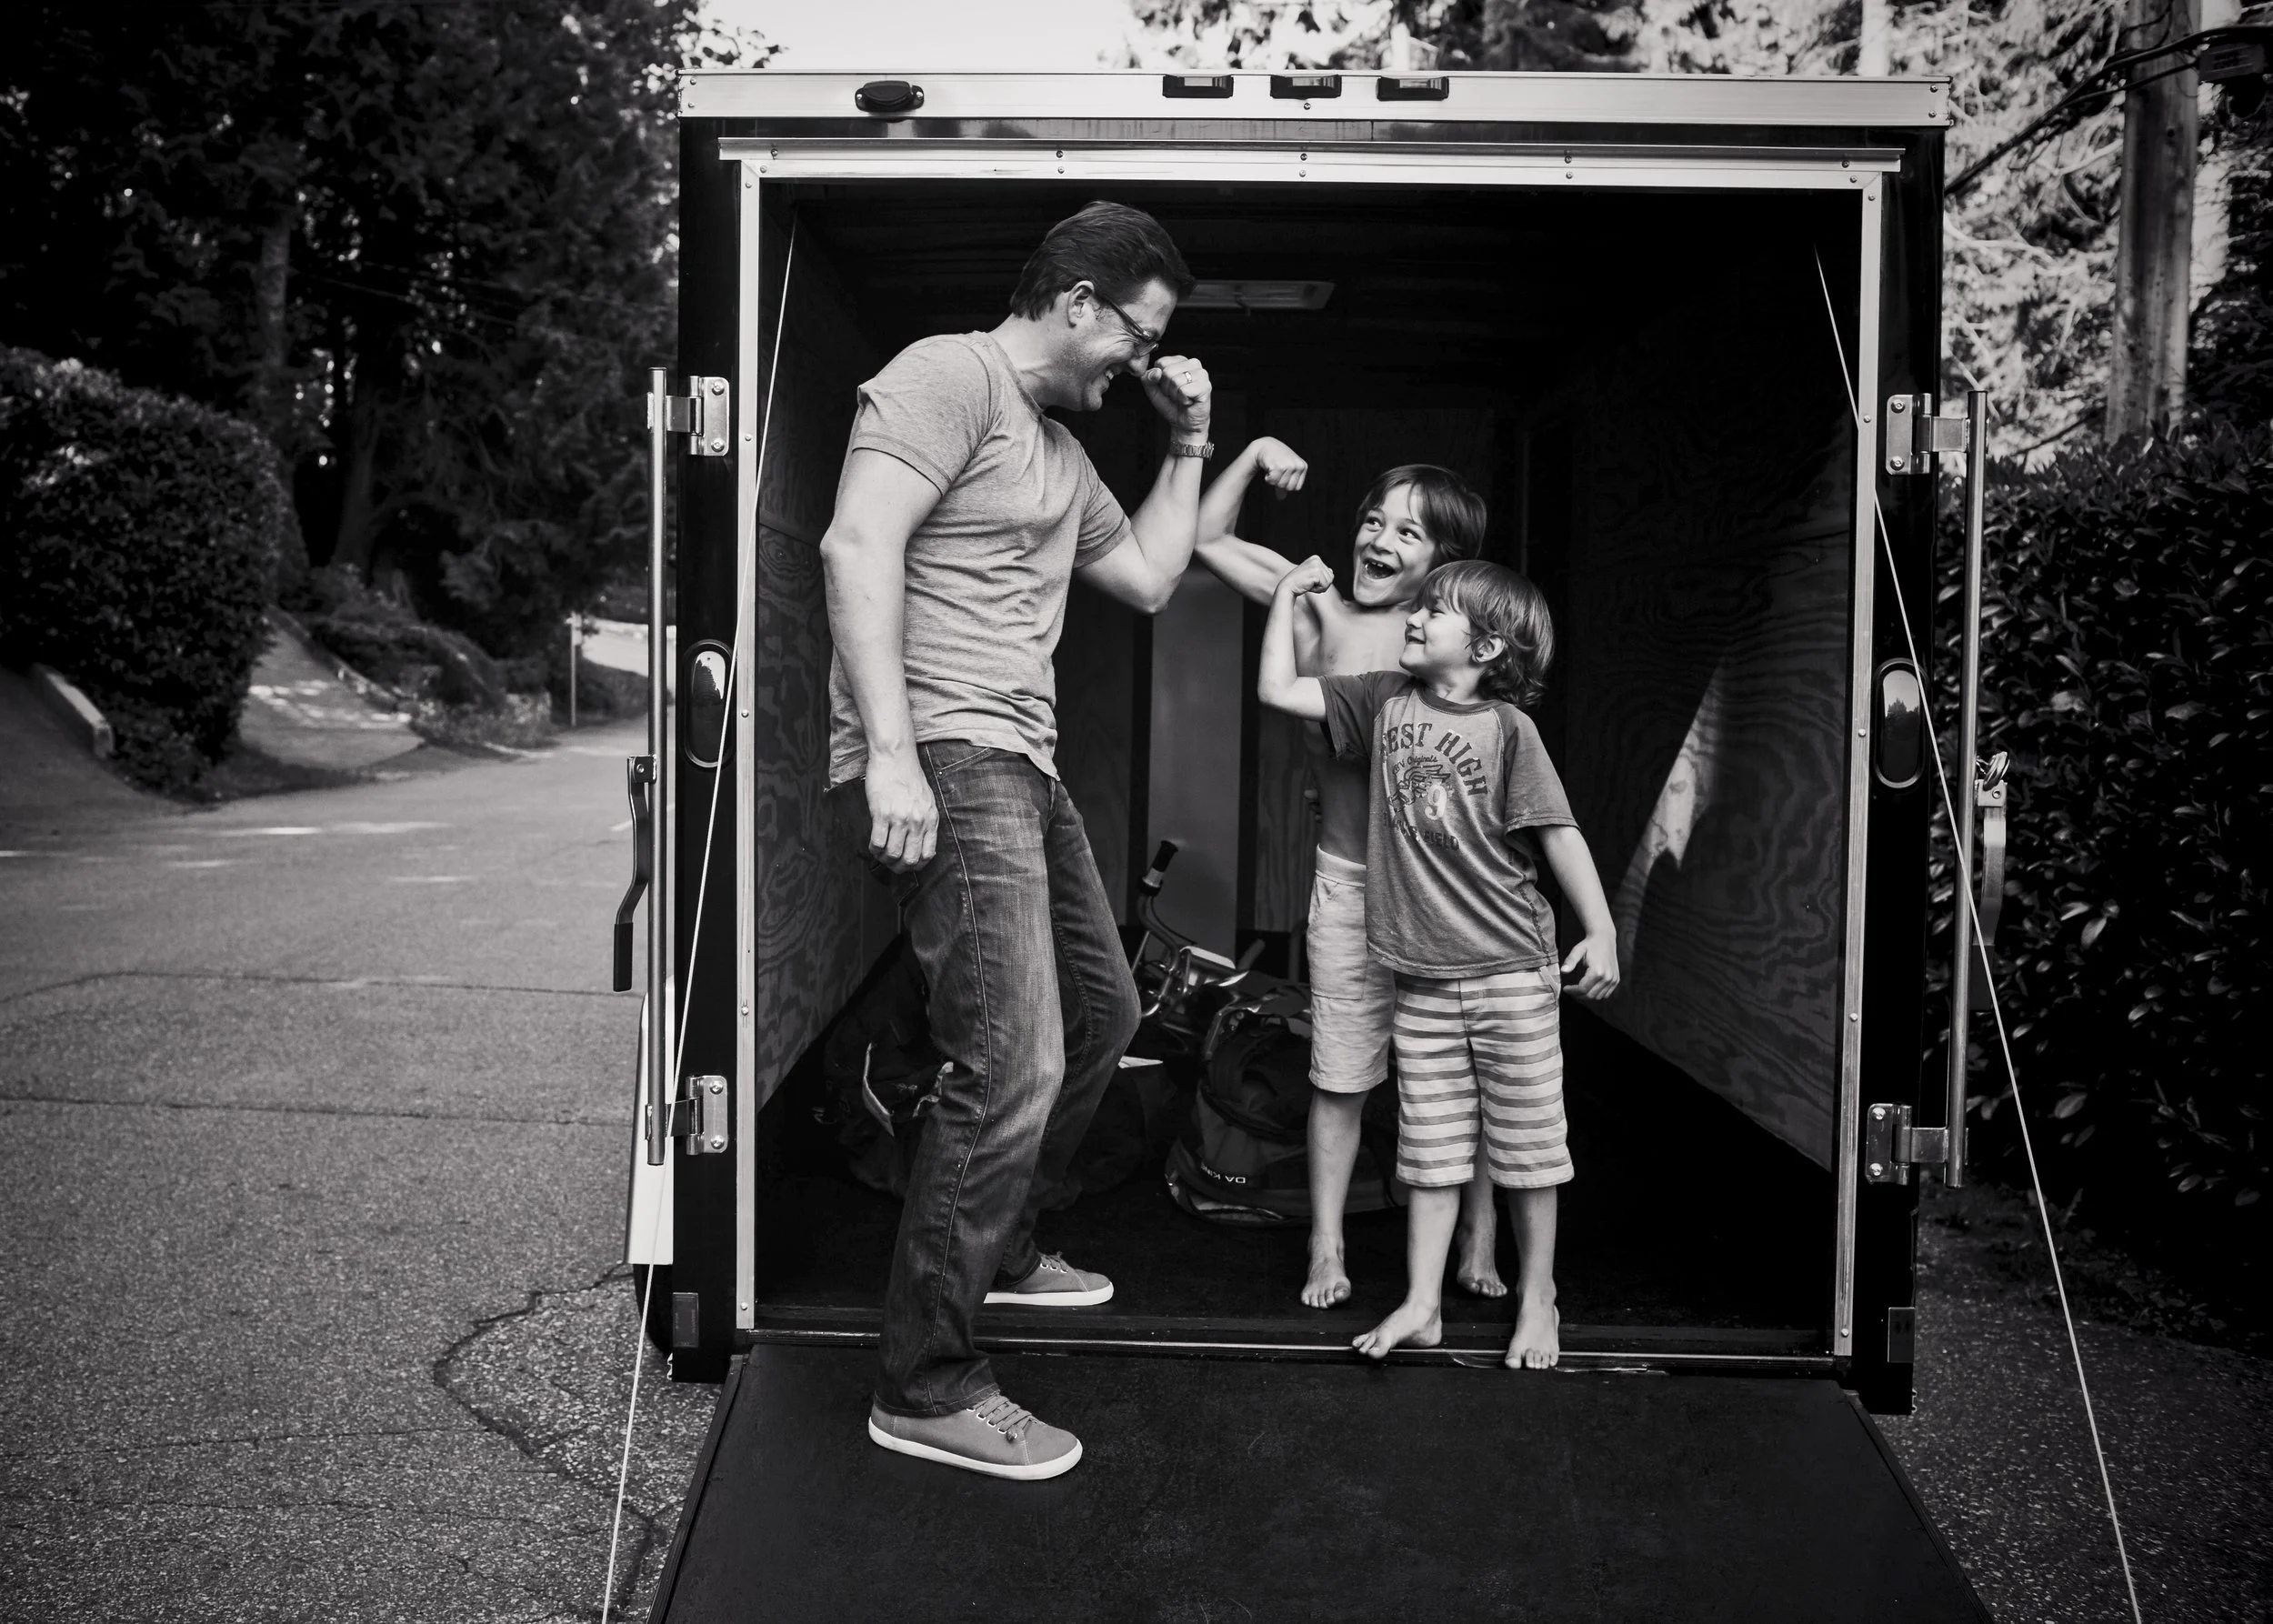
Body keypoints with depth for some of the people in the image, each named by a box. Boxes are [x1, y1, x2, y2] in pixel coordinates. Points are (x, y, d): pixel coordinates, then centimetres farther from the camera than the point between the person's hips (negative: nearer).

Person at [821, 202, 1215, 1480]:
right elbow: (858, 544, -19)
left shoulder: (1061, 449, 24)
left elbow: (1149, 578, 30)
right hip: (944, 758, -11)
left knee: (1104, 1010, 21)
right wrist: (891, 751, -26)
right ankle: (928, 1388, -5)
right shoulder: (949, 378, -6)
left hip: (1022, 762, 11)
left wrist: (1191, 442, 21)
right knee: (1013, 1069, -17)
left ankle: (999, 1248, 39)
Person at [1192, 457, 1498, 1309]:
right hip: (1348, 880, 1)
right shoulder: (1320, 612, 0)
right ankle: (1326, 1249, 18)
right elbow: (1209, 539, 6)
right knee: (1341, 1076, 7)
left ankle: (1479, 1240, 22)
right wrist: (1255, 454, -1)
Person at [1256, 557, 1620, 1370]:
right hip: (1421, 975, 4)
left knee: (1526, 1145, 8)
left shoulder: (1506, 727, -7)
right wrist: (1288, 594, 6)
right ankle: (1421, 1305, 17)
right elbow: (1278, 689, 5)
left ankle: (1536, 1303, 22)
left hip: (1511, 972, -3)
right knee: (1430, 1146, 10)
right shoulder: (1385, 701, 5)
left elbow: (1558, 832, -8)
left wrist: (1600, 929, -13)